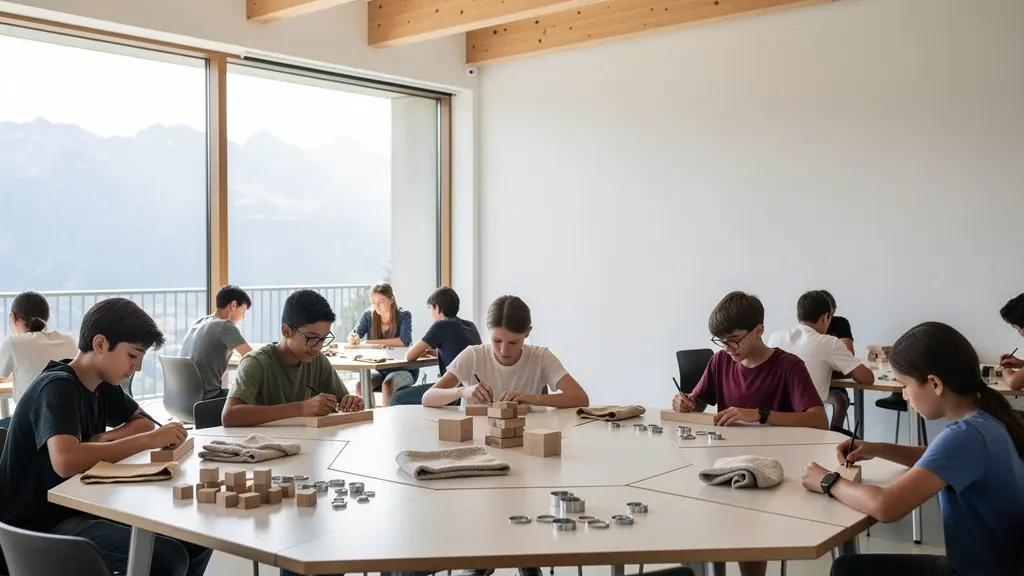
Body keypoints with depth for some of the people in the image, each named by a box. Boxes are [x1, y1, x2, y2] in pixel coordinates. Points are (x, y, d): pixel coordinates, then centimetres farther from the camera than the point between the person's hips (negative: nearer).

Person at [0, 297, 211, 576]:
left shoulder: (102, 384, 7)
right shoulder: (57, 388, -20)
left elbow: (143, 422, 19)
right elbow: (66, 461, -37)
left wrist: (105, 438, -4)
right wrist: (149, 440, -28)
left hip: (79, 509, 9)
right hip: (38, 525, -9)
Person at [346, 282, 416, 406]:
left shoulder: (404, 315, -10)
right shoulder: (368, 315, 1)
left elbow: (404, 341, -24)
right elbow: (355, 335, -2)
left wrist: (371, 342, -25)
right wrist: (353, 338, -28)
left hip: (403, 369, -4)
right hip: (379, 370, 4)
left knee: (387, 385, -33)